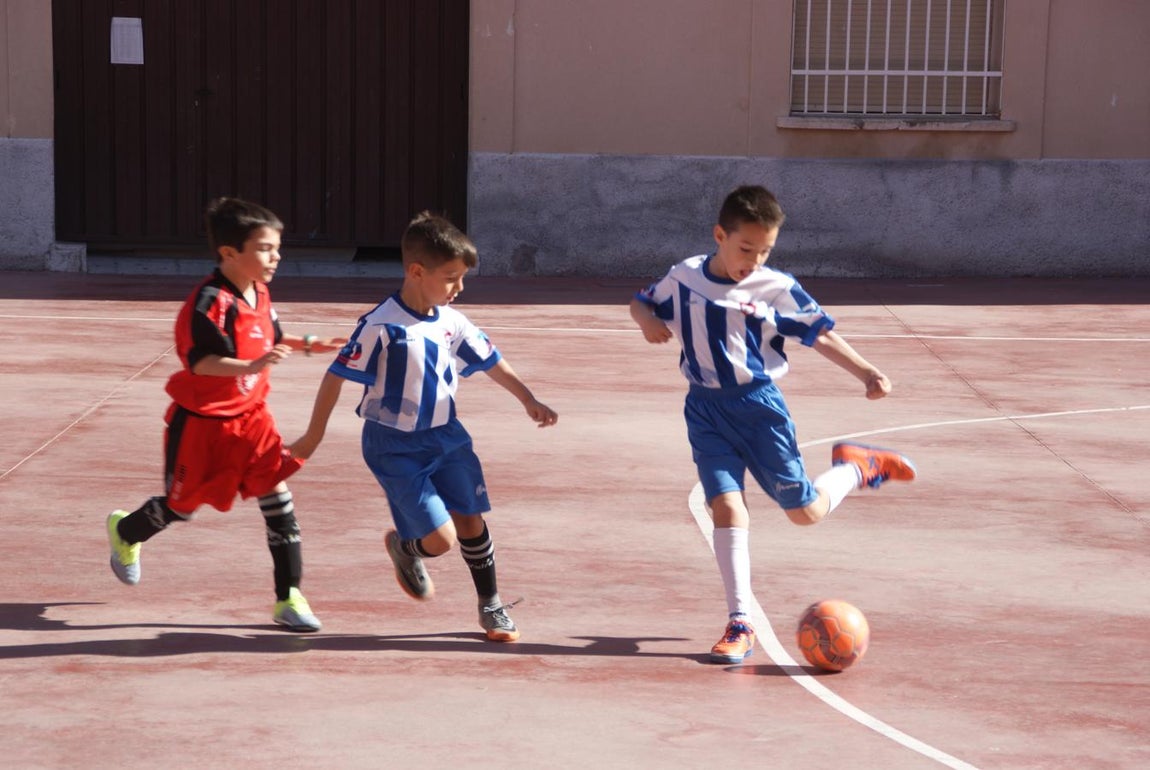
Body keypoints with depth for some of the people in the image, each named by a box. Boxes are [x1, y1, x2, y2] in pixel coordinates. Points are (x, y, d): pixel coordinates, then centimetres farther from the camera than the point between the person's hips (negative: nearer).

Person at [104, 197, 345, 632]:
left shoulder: (260, 295, 2)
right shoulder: (209, 302, -25)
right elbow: (201, 362, -34)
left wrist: (308, 346, 10)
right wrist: (251, 366, -47)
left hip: (250, 417, 6)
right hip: (202, 422, -6)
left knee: (277, 494, -6)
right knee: (182, 506, 11)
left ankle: (289, 597, -1)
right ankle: (125, 532, 45)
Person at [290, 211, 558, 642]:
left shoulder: (452, 323, 0)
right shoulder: (381, 326, -20)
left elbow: (492, 362, 13)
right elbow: (336, 376, -14)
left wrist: (529, 401, 13)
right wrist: (312, 438, -10)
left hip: (444, 436, 6)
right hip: (395, 447, -6)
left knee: (471, 521, 10)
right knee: (440, 539, -11)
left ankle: (491, 607, 29)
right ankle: (403, 547, 25)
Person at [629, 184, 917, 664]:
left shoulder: (777, 289, -7)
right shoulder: (685, 278, -1)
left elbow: (820, 334, -3)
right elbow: (642, 302, 16)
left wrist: (867, 373, -14)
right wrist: (648, 320, -8)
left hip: (759, 405, -1)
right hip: (706, 409, 1)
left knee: (805, 511, 4)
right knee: (726, 506, -10)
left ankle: (856, 467, 37)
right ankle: (740, 623, -3)